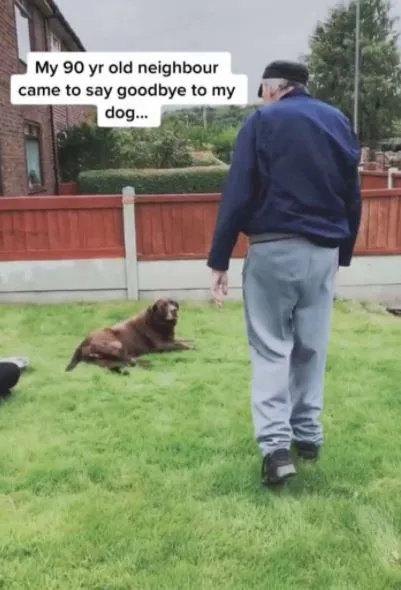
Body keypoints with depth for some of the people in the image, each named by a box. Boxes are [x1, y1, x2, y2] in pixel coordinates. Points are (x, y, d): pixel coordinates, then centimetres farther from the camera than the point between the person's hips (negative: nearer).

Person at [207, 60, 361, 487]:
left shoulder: (262, 122, -1)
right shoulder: (339, 122, 14)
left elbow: (237, 195, -9)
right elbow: (353, 196, 15)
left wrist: (218, 260, -6)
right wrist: (344, 253, 22)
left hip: (274, 248, -4)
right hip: (324, 250, 5)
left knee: (271, 347, 2)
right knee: (312, 346, 13)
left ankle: (276, 444, -5)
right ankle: (308, 434, 22)